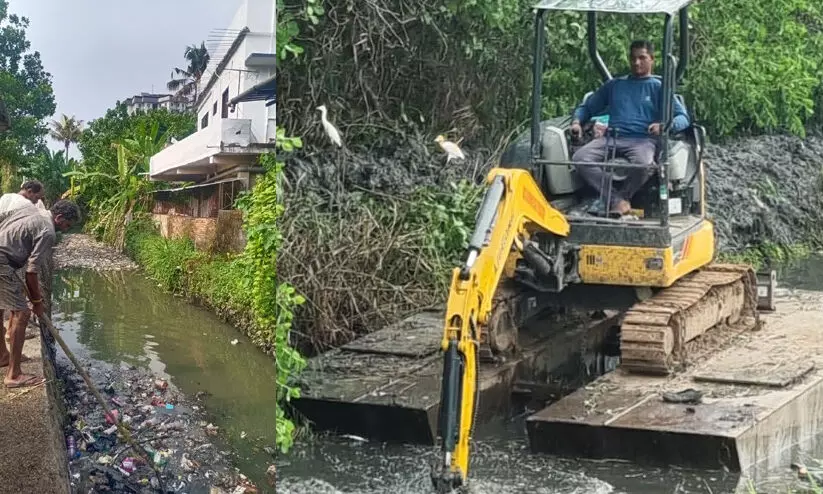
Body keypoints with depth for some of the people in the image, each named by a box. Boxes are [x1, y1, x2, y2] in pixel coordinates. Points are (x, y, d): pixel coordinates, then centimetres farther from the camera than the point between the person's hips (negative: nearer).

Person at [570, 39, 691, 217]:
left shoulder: (658, 87, 16)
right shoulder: (614, 85, 25)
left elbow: (683, 118, 7)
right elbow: (587, 107, 29)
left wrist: (664, 125, -16)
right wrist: (576, 121, 6)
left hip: (643, 140, -3)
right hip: (612, 138, 3)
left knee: (643, 164, -39)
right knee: (580, 157, -28)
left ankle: (608, 199, -17)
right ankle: (618, 200, -29)